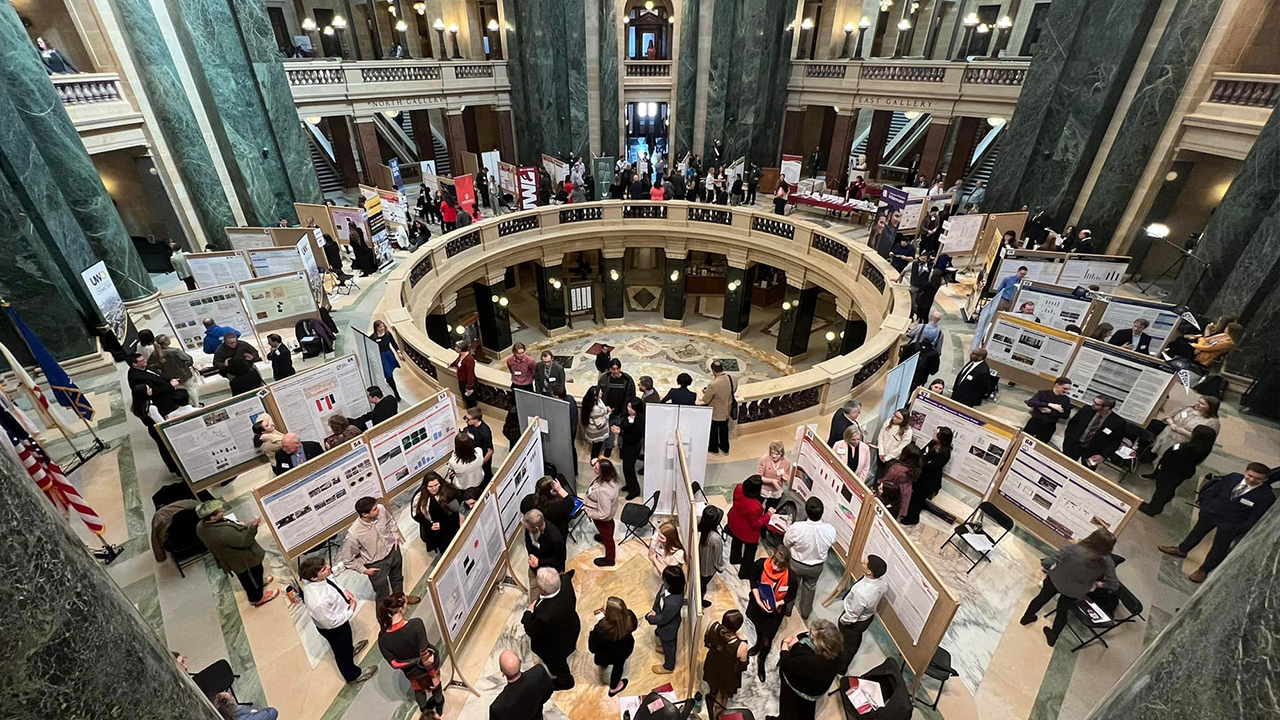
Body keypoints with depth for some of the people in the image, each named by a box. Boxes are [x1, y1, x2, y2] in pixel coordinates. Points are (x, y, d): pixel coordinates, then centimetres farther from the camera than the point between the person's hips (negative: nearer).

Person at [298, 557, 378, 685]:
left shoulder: (314, 580, -26)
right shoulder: (319, 602, -46)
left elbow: (331, 582, -1)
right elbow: (331, 623, -29)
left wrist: (343, 591, -11)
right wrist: (351, 611, -17)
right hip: (334, 629, -6)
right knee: (342, 652, 25)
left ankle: (350, 649, 69)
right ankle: (353, 675, 53)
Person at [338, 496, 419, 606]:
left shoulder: (381, 509, -25)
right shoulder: (353, 534, -37)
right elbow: (345, 558, -20)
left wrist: (396, 536, 0)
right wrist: (364, 570, -13)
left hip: (393, 551, 5)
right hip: (377, 564, -5)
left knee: (397, 578, 33)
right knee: (383, 593, 20)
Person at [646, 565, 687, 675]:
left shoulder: (673, 603, -47)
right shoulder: (667, 587, -25)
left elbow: (663, 619, -30)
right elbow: (659, 596, -5)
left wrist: (649, 618, -15)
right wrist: (654, 610, -14)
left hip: (668, 627, -6)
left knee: (668, 646, 25)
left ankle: (668, 667, 52)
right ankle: (664, 648, 67)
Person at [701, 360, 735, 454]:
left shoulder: (713, 384, -37)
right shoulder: (730, 378, -18)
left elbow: (705, 400, -24)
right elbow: (733, 390, 3)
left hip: (715, 413, -5)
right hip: (726, 411, 5)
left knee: (713, 430, 21)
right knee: (724, 429, 27)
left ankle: (713, 448, 42)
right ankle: (725, 448, 45)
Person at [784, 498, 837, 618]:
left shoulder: (796, 527, -38)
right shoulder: (830, 530, -31)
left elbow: (785, 543, -16)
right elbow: (829, 545, -7)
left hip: (796, 564, -2)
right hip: (817, 566, 2)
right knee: (810, 587, 30)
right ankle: (805, 612, 52)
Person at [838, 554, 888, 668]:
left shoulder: (861, 593, -47)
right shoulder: (883, 582, -26)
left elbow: (852, 616, -30)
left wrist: (842, 620, -8)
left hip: (855, 622, -6)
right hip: (869, 617, 6)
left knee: (846, 644, 23)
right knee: (857, 639, 34)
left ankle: (840, 667, 51)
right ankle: (848, 658, 62)